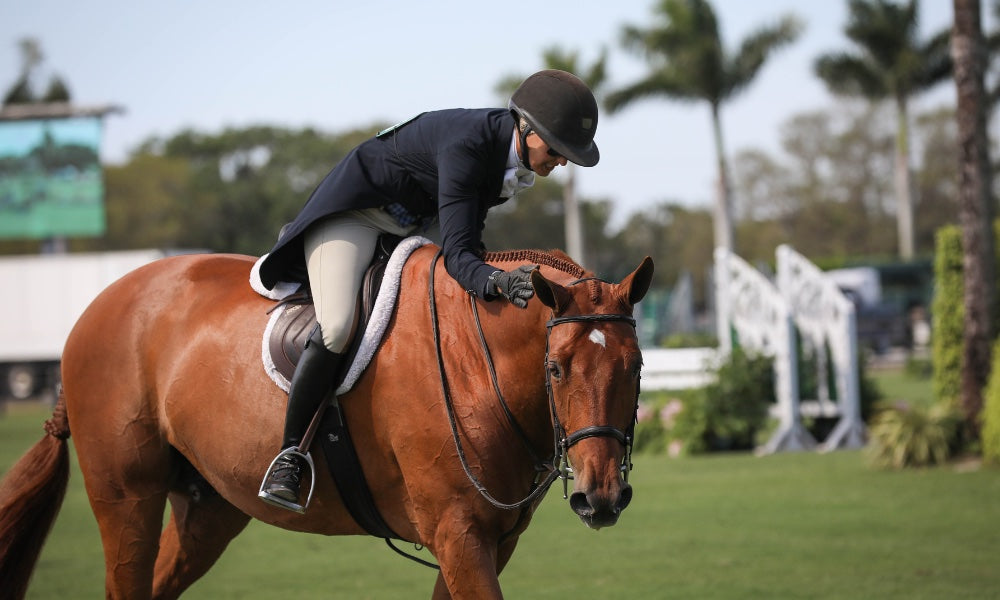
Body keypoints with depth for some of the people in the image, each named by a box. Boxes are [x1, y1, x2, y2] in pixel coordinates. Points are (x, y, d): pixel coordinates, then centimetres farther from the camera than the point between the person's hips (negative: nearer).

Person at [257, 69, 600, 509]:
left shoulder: (522, 147, -11)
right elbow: (457, 256, -39)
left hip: (414, 223, 9)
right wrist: (498, 282, -56)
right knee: (337, 326, -29)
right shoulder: (467, 145, -35)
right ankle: (289, 454, -18)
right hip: (355, 209, -9)